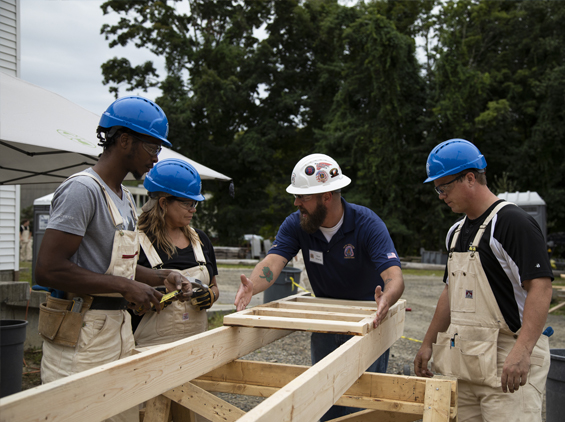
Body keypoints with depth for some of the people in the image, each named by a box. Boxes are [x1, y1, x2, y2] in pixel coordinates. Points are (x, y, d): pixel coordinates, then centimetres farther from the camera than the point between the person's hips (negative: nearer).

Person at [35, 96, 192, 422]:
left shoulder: (125, 197, 16)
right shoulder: (83, 189, -14)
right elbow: (48, 270, -21)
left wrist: (162, 277, 8)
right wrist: (125, 286, -18)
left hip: (119, 326, 9)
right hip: (81, 336, -9)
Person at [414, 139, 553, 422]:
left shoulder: (513, 222, -12)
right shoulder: (456, 232, 14)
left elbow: (540, 287, -19)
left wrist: (522, 351, -29)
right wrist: (428, 343, 20)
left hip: (507, 364, -8)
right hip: (464, 361, 8)